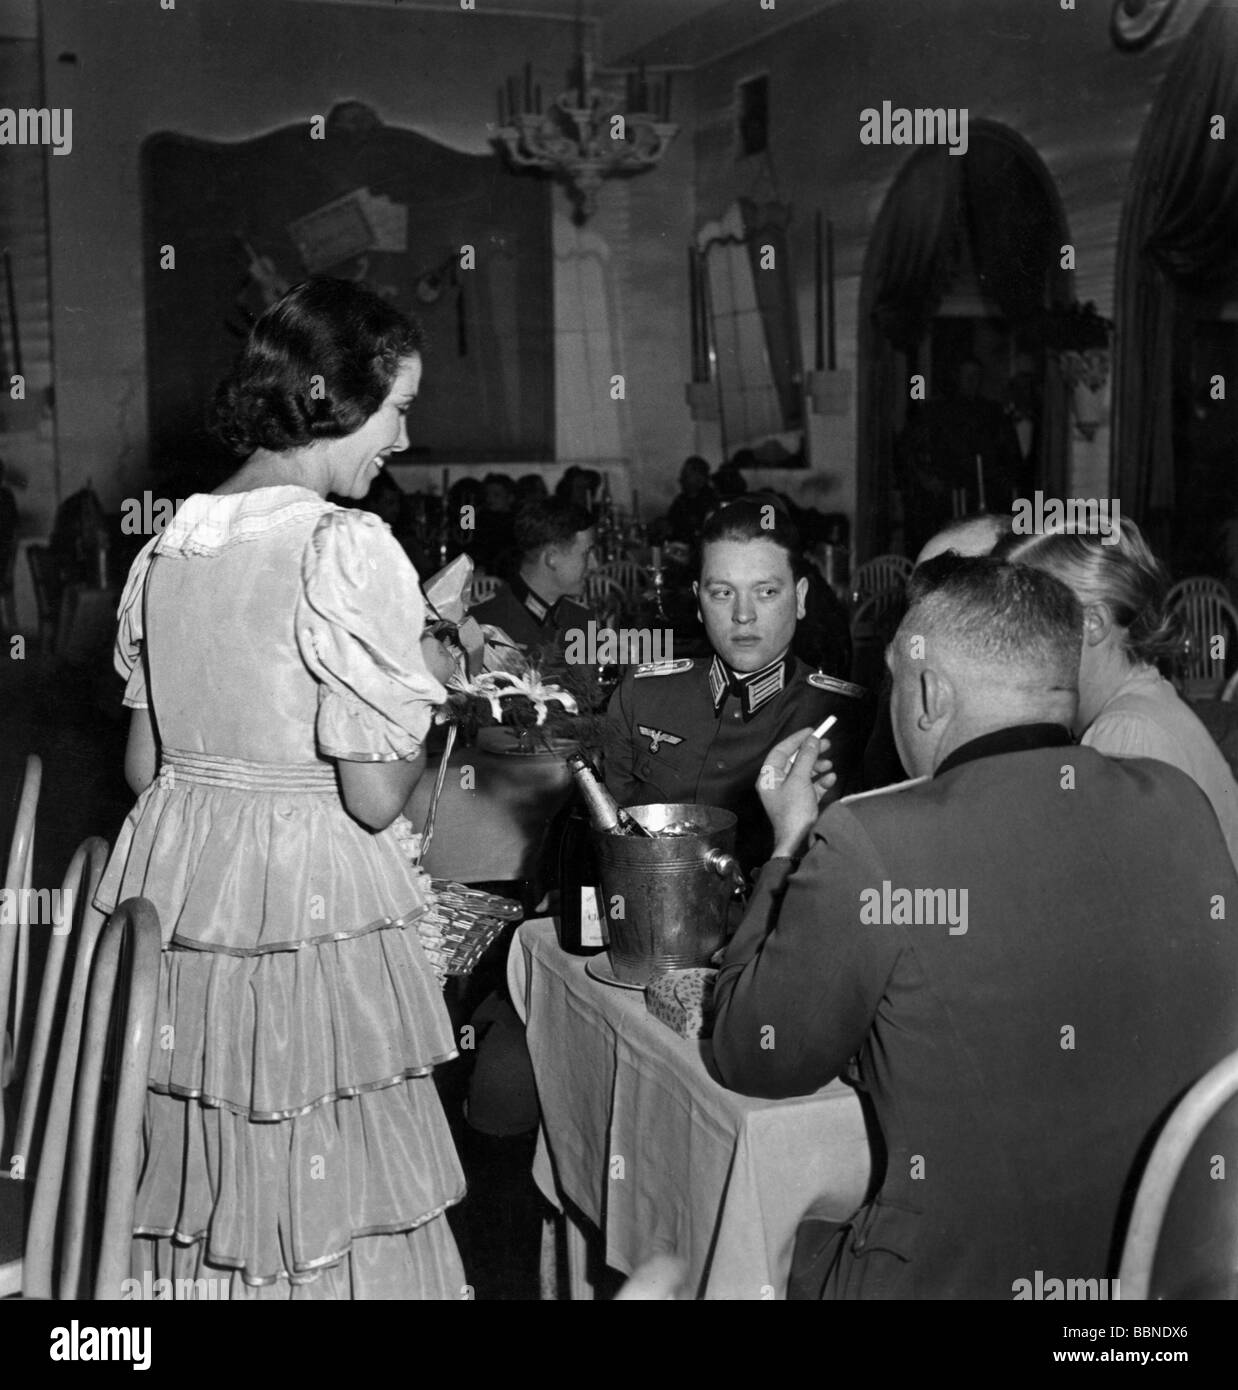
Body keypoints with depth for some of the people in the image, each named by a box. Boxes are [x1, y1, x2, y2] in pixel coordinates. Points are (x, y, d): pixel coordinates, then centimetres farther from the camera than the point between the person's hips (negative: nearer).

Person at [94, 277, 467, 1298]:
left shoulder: (165, 547, 6)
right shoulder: (347, 548, -15)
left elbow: (144, 765, 11)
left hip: (169, 885, 7)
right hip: (306, 908, -7)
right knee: (328, 1217, 7)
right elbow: (376, 796, -16)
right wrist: (429, 683, 0)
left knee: (187, 1195, 16)